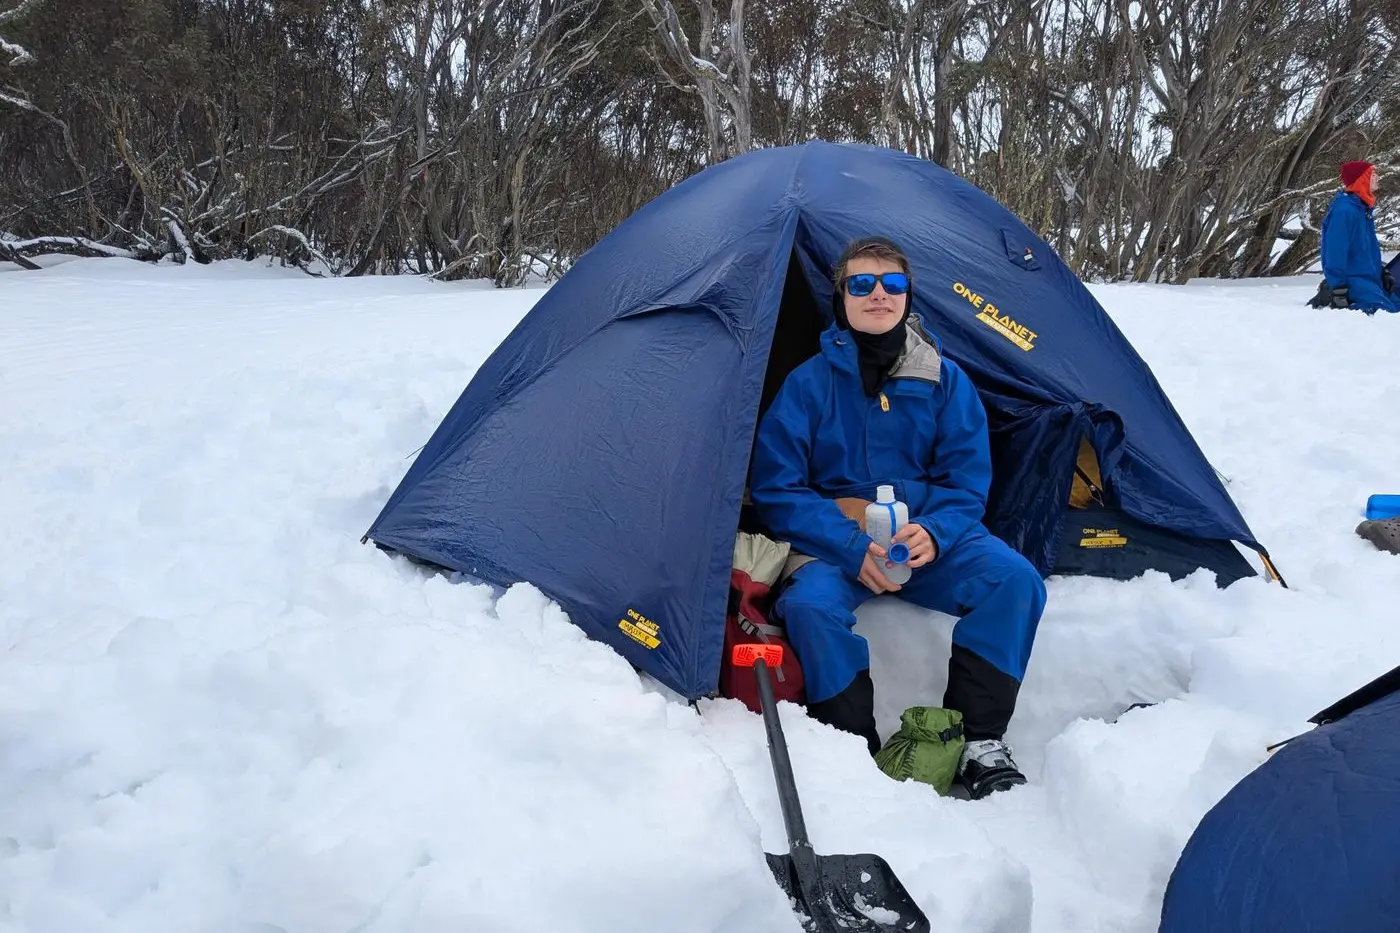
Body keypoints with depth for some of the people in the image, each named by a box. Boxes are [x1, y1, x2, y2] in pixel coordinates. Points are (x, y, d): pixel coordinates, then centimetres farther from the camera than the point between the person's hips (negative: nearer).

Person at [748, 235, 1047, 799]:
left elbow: (967, 481, 1)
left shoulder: (945, 380, 2)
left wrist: (934, 533, -22)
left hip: (929, 537, 2)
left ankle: (979, 737, -11)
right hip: (834, 541, -2)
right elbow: (776, 488, -8)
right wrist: (852, 547, -21)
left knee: (1014, 581, -25)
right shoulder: (808, 383, -4)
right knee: (810, 605, -34)